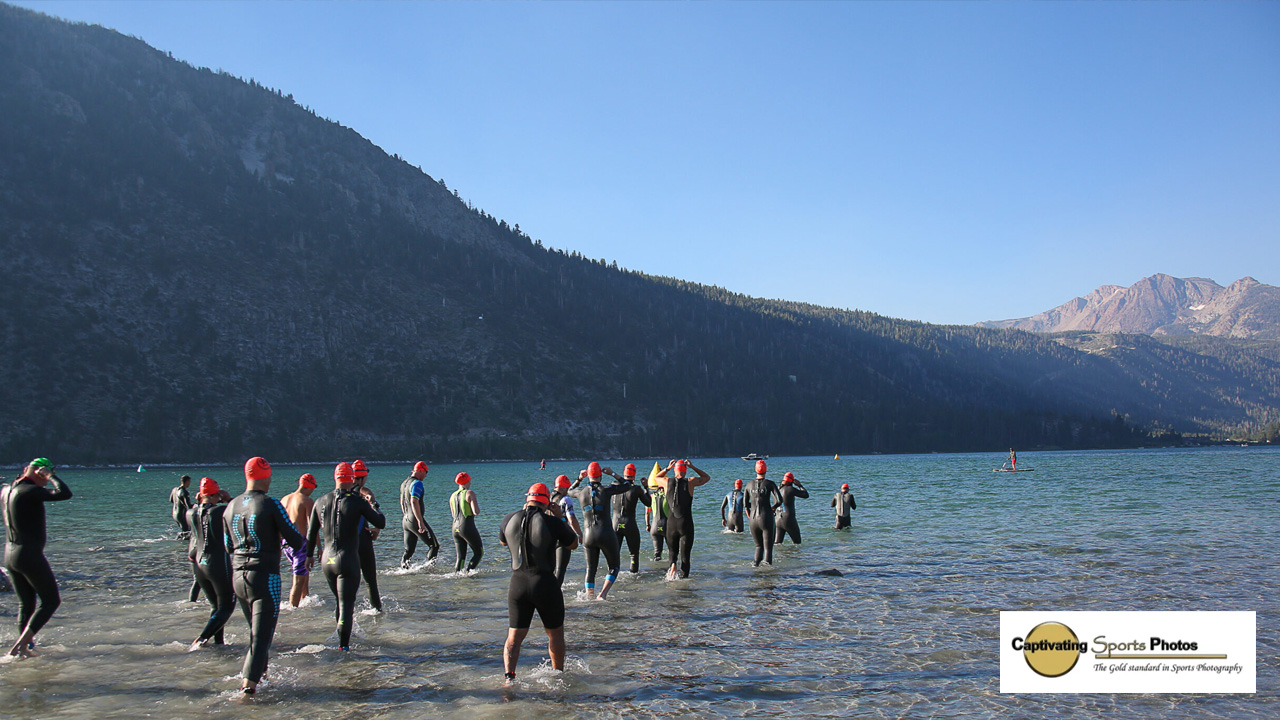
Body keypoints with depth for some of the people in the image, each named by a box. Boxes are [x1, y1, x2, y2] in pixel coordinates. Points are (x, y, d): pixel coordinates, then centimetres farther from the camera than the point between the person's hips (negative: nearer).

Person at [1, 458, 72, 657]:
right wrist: (50, 476, -16)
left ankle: (24, 648, 18)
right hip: (30, 555, -9)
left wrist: (24, 474, 22)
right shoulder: (29, 491, -18)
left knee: (26, 604, 17)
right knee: (51, 601, 2)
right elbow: (65, 493, -30)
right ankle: (21, 643, -5)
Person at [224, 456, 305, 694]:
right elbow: (295, 541, -11)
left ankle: (258, 671, 29)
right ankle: (250, 681, -9)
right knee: (262, 632, -1)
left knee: (256, 630, 22)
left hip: (237, 576, 6)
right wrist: (303, 539, 11)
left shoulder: (230, 507, 6)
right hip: (265, 577, -6)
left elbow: (228, 546, 17)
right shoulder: (271, 505, -13)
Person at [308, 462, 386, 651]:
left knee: (339, 600, 22)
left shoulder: (320, 502, 3)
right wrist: (373, 506, 14)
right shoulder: (358, 502, -11)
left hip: (327, 560, 5)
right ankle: (343, 644, 0)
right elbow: (381, 523, -3)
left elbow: (311, 534, 12)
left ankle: (342, 637, 32)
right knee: (346, 603, 2)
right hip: (348, 560, -5)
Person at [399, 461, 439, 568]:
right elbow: (414, 502, -25)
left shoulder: (404, 483, 15)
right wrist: (420, 522, -27)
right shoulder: (417, 483, -14)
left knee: (409, 550, 14)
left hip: (406, 520, 9)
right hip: (415, 521, -9)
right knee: (434, 546, -2)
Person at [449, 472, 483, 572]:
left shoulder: (452, 496, 12)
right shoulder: (470, 493, -8)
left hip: (455, 527, 7)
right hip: (468, 528, -7)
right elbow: (476, 512, -16)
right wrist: (477, 506, 5)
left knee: (461, 557, 12)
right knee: (479, 553, 7)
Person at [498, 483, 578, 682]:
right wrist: (560, 518, 9)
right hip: (545, 583, -2)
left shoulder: (509, 520, -2)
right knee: (555, 633, 18)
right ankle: (558, 674, 29)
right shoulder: (552, 522, -13)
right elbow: (573, 544, 4)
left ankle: (508, 674, -10)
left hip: (517, 583, 3)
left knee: (514, 636, 8)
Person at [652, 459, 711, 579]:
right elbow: (707, 477, 13)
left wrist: (667, 468, 19)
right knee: (685, 555, 6)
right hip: (686, 524, -2)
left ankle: (673, 564, -11)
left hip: (671, 524, 2)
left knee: (673, 550, 18)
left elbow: (656, 478, 24)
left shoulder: (667, 482, 0)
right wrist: (692, 467, 14)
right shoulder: (690, 482, -5)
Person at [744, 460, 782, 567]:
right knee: (768, 546, 2)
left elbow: (745, 503, 12)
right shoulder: (769, 483, -5)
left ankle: (756, 562, 3)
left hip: (753, 519, 3)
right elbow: (779, 500, -11)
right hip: (766, 518, -3)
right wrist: (774, 507, 9)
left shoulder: (750, 484, 6)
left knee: (759, 545, 19)